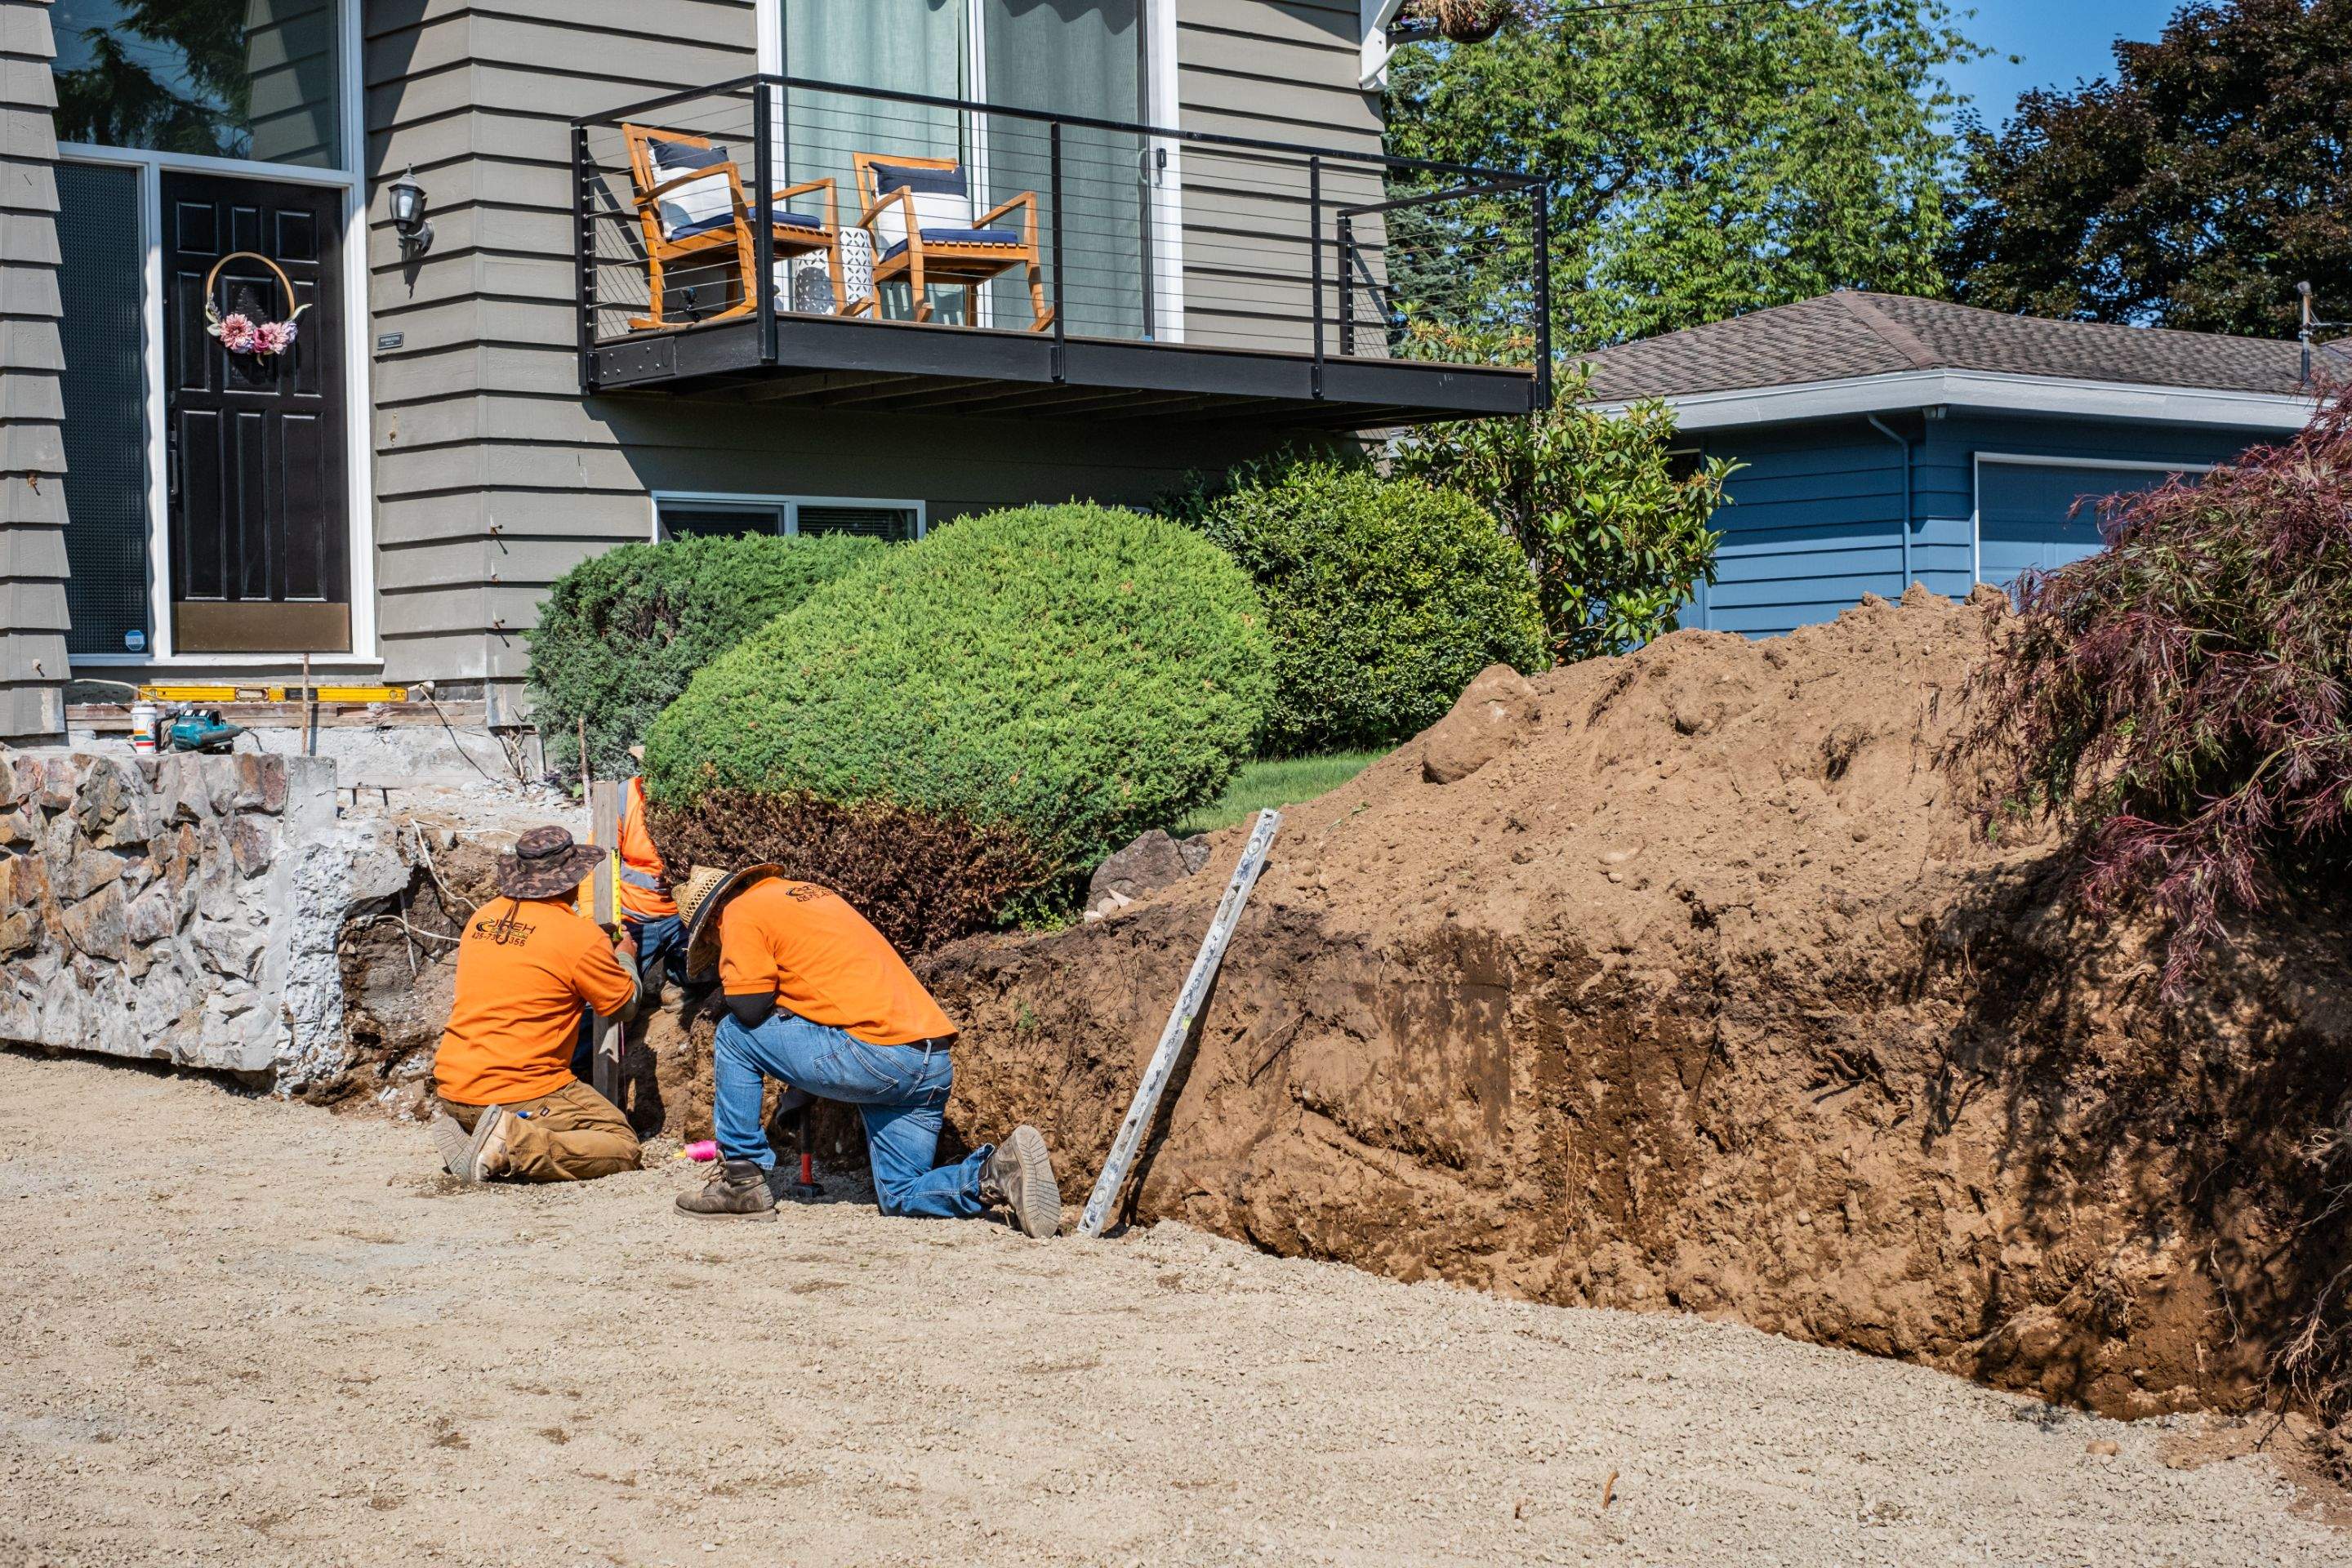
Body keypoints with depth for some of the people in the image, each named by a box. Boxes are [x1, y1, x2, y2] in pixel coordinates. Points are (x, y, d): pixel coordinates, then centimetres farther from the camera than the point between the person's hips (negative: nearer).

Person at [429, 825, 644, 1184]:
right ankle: (512, 1148, -19)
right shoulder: (579, 935, -11)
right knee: (623, 1148, 0)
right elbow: (626, 1006, 3)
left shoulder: (481, 918, 7)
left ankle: (463, 1132, 4)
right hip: (520, 1095, -7)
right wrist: (626, 957, 24)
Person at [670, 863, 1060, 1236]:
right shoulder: (811, 893, 31)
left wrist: (726, 998, 20)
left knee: (735, 1034, 10)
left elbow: (749, 1007, -4)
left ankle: (743, 1180, 10)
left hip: (876, 1055, -8)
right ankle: (998, 1173, -8)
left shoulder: (742, 912, 5)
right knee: (900, 1197, 16)